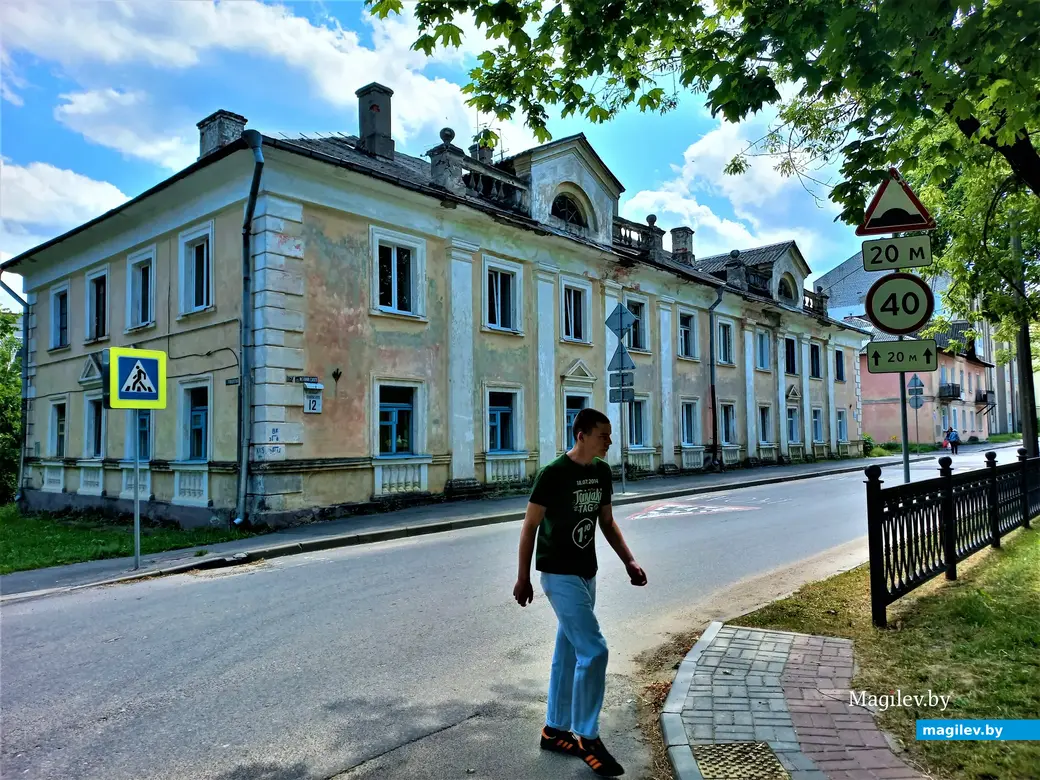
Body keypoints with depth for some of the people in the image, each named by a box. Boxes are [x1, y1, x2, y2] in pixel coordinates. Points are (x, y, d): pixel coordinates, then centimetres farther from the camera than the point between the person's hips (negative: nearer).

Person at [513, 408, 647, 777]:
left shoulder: (602, 471, 3)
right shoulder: (553, 474, -19)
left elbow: (607, 522, 13)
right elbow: (529, 527, -12)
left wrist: (629, 562, 4)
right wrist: (523, 578, -10)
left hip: (587, 573, 8)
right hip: (559, 575, -7)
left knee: (568, 652, 15)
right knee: (594, 651, -10)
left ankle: (555, 730, 29)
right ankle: (586, 737, 7)